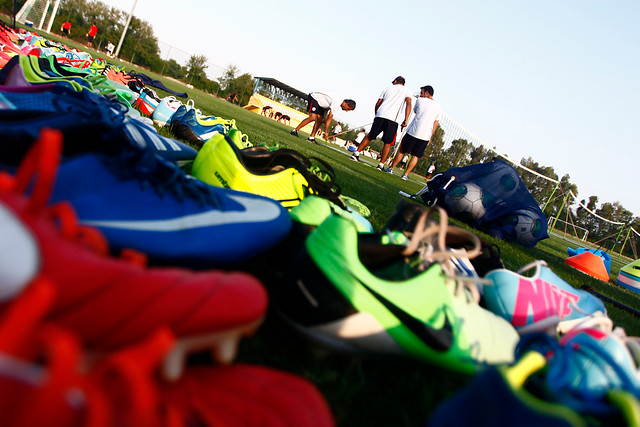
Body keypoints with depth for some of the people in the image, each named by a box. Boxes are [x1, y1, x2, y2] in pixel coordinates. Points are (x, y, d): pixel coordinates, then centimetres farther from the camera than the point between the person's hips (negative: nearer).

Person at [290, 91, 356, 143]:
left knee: (320, 119, 2)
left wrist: (324, 117, -7)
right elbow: (330, 117, -29)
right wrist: (326, 131, -27)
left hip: (319, 103, 10)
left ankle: (311, 137, 3)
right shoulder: (337, 102, -28)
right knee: (313, 117, -21)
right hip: (314, 98, -10)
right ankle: (295, 131, -18)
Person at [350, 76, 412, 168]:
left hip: (380, 115, 3)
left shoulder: (387, 88, 23)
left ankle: (356, 153, 12)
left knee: (370, 136, 14)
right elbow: (408, 104, -4)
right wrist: (405, 120, -10)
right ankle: (381, 164, -4)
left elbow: (377, 104, 20)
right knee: (388, 143, 2)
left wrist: (376, 115, 32)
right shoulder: (406, 90, 15)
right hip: (393, 119, -3)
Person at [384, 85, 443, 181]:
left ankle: (391, 168, 17)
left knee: (401, 151, 10)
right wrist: (430, 138, 13)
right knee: (415, 156, 7)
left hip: (412, 132, -2)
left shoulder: (420, 100, 1)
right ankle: (406, 174, 5)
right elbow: (435, 124, 9)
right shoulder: (439, 107, 8)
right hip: (425, 136, 2)